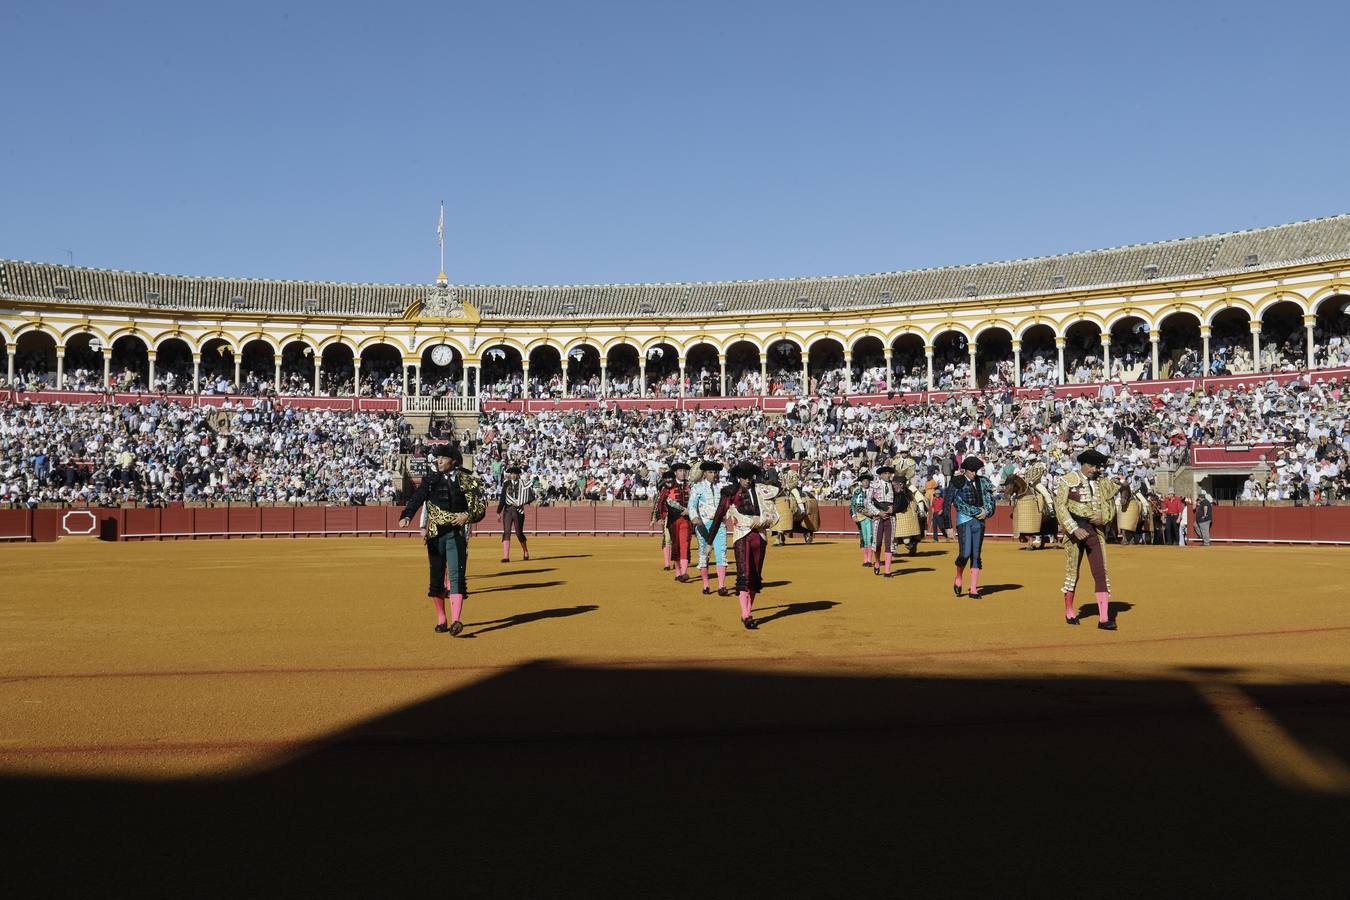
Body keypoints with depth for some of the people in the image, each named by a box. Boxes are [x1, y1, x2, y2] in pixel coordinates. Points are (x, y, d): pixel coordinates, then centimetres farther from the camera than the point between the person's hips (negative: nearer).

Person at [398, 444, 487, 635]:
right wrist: (406, 517, -27)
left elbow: (480, 506, 2)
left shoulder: (467, 481, 2)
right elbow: (416, 499, -9)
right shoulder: (430, 480, 5)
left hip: (456, 534, -2)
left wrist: (467, 515, -19)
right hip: (435, 535, 2)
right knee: (436, 578, 9)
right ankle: (441, 620, 22)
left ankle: (455, 622, -21)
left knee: (456, 576, -13)